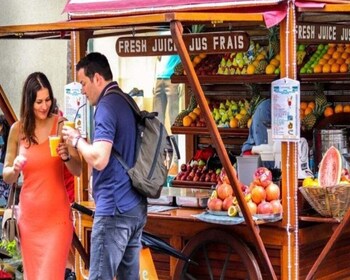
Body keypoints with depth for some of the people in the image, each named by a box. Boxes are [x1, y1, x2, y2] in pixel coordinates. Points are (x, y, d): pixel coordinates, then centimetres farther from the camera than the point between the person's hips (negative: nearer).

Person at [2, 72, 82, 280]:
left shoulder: (61, 125, -6)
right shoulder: (18, 129, 0)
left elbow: (78, 171, -4)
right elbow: (6, 176, 7)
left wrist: (67, 156, -24)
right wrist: (15, 169, -15)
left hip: (57, 214, -3)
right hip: (29, 214, 3)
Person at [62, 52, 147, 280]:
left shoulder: (107, 106, -13)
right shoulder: (128, 103, 15)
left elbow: (99, 159, -22)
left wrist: (76, 140, -6)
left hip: (114, 209, -9)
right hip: (136, 206, 9)